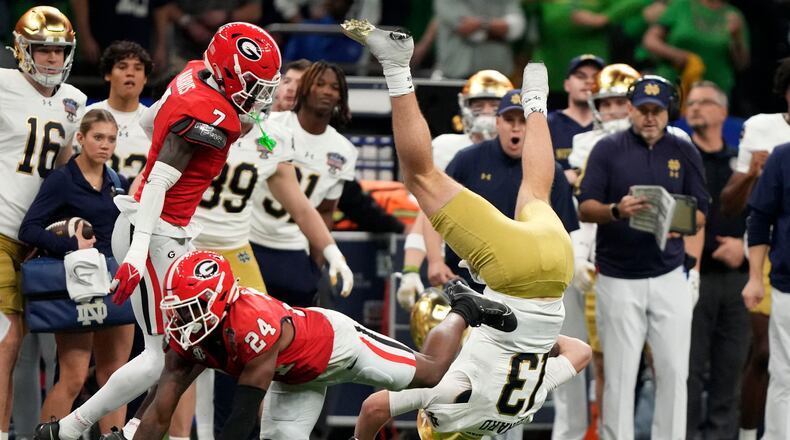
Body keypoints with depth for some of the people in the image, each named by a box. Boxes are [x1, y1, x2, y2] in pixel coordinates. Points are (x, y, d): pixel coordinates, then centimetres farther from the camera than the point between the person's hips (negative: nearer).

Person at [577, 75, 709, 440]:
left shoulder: (684, 153, 6)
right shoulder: (608, 149, 0)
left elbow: (700, 214, 6)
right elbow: (585, 208, -4)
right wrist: (616, 210, -25)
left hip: (669, 278, 2)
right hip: (618, 281, -2)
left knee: (673, 371, 0)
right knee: (619, 374, 0)